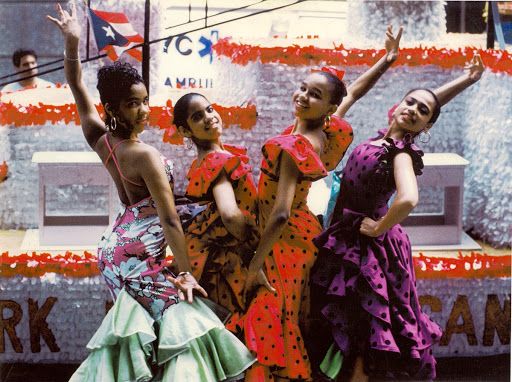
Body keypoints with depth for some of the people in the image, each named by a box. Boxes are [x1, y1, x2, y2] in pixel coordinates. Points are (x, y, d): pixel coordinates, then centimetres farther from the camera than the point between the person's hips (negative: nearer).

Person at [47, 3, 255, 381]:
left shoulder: (100, 138, -2)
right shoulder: (146, 155, -22)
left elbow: (77, 86, 7)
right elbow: (169, 220, -20)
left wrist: (71, 41, -2)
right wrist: (184, 272, -17)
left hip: (117, 247, 8)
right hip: (140, 254, -8)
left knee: (138, 322, 18)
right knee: (179, 320, -1)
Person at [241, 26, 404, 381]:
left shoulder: (293, 148, -24)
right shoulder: (333, 133, -3)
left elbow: (280, 214, -29)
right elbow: (354, 92, 17)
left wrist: (256, 264, -24)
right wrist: (389, 58, 26)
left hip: (284, 241, -9)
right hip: (306, 232, 9)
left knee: (271, 323, -4)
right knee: (295, 322, 18)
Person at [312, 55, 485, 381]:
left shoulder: (401, 152, -20)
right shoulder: (384, 137, 0)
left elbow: (408, 200, -40)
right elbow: (425, 98, 17)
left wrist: (380, 228, -24)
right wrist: (465, 81, 12)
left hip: (366, 246, -8)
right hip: (347, 239, 8)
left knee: (359, 327, 2)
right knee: (345, 326, 17)